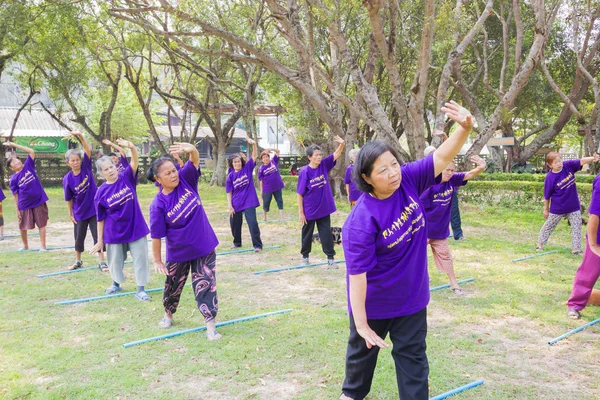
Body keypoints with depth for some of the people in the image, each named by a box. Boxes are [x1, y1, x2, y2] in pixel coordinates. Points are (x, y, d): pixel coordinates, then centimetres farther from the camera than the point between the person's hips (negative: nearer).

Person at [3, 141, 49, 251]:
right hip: (24, 205, 0)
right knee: (22, 227, 11)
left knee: (42, 224, 1)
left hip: (39, 201, 0)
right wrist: (17, 210, -5)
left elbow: (31, 151, -8)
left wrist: (13, 145, -9)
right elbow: (16, 195, -1)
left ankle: (43, 246, 9)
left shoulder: (28, 166, -1)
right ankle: (25, 245, 32)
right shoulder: (13, 179, -4)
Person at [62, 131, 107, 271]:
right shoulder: (67, 179, -11)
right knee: (79, 237, 14)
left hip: (94, 208, -1)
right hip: (79, 212, 1)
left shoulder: (86, 167, -11)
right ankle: (78, 261, 32)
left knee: (98, 235, 2)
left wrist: (80, 136, -38)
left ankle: (102, 262, 11)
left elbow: (88, 150, -24)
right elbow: (68, 198, -2)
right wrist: (70, 214, 4)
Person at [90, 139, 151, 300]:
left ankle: (140, 290, 15)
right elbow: (100, 218, -3)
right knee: (115, 260, 17)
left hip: (136, 228, 0)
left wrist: (131, 147, -45)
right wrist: (100, 240, -1)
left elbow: (134, 161, -24)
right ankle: (116, 284, 43)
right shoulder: (101, 192, -8)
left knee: (140, 258, 3)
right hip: (114, 232, 1)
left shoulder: (127, 178, -6)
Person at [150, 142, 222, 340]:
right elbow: (156, 236, -13)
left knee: (205, 285, 0)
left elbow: (195, 161, -23)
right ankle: (168, 314, 47)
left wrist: (191, 149, -46)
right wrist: (157, 260, -8)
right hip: (178, 252, -1)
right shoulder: (158, 204, -19)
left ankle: (210, 326, 6)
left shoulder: (186, 179, -10)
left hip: (204, 246, 1)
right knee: (172, 285, 20)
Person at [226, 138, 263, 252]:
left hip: (249, 202, -3)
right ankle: (237, 243, 38)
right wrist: (230, 206, -6)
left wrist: (254, 144, -30)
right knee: (234, 224, 15)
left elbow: (254, 155, -13)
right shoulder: (230, 176, 0)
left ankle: (258, 245, -1)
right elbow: (229, 193, 2)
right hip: (236, 205, 3)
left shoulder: (247, 168, -3)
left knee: (253, 223, -10)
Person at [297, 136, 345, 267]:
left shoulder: (324, 164, -5)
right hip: (309, 210, -2)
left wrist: (341, 144, -34)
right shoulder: (304, 172, -17)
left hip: (324, 209, 3)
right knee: (307, 234, 16)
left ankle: (330, 258, 15)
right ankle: (305, 256, 34)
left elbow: (337, 154, -12)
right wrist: (301, 212, -12)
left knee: (326, 233, 7)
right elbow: (300, 194, -13)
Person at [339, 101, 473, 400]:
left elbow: (442, 156, -16)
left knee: (412, 356, 15)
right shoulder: (362, 221, -31)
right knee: (363, 349, 23)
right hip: (374, 303, -3)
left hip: (411, 298, 4)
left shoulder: (408, 181, -15)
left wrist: (465, 128, -36)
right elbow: (357, 274, -28)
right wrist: (361, 324, -24)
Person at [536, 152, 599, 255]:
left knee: (577, 226, 6)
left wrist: (592, 158, -44)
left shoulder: (568, 165, -11)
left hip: (574, 206, 4)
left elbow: (581, 161, -23)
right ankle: (540, 243, 30)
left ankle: (576, 248, 16)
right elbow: (547, 196, -12)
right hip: (557, 208, -3)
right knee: (549, 225, 13)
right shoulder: (550, 178, -21)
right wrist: (546, 209, -3)